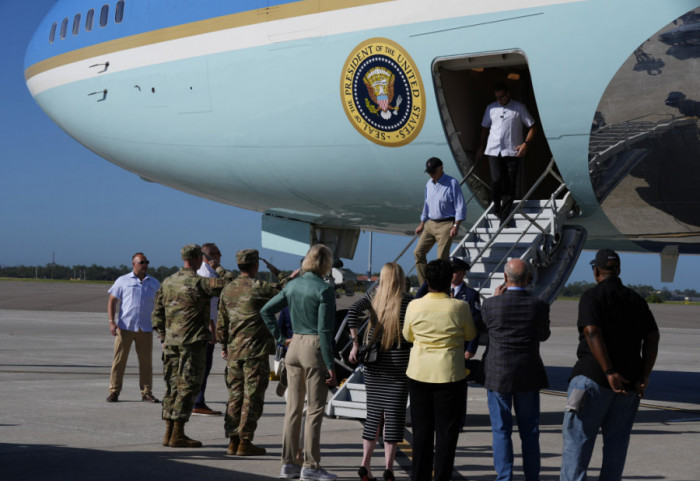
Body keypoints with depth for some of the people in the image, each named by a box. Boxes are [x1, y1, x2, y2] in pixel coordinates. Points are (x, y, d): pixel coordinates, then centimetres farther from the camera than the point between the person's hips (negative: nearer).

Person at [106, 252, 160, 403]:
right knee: (119, 360, -2)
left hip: (145, 328, 2)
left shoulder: (154, 283, 13)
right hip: (125, 327, -2)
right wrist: (112, 322, -9)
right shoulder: (123, 281, 4)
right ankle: (114, 392, 4)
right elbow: (112, 301, 3)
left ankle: (146, 392, 10)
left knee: (146, 361, 3)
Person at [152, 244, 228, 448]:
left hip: (171, 342, 7)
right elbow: (228, 285, -15)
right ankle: (178, 435, -3)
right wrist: (218, 268, 0)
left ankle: (169, 433, 14)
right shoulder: (199, 283, -13)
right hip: (193, 342, -7)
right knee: (188, 386, -3)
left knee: (173, 386, 12)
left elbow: (157, 314, 14)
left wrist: (163, 336, 19)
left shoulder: (168, 282, 10)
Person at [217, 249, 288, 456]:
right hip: (255, 350, -6)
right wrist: (277, 273, 4)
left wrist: (224, 345, 25)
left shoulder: (228, 289, 10)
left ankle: (233, 440, 12)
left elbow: (222, 321, 15)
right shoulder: (259, 288, -11)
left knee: (235, 394, 11)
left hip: (234, 351, 6)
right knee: (252, 396, -1)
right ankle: (245, 441, 0)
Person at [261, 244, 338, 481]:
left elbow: (266, 311, 11)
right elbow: (324, 330, -15)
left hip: (295, 346, 6)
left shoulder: (293, 286, 8)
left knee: (293, 408, 12)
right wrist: (330, 365, -12)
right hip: (315, 348, -6)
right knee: (315, 410, 1)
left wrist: (280, 338, 15)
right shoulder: (324, 290, -12)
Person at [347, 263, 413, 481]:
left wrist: (356, 343, -8)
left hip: (373, 364, 3)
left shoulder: (372, 297, 2)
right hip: (398, 364, -3)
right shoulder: (408, 300, -6)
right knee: (394, 414, 2)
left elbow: (352, 312, -11)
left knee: (374, 413, 11)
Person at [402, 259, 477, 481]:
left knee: (421, 430, 12)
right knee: (446, 431, 5)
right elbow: (470, 335, 5)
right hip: (449, 375, -3)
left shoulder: (414, 306, -4)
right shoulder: (459, 307, -11)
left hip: (419, 374, 3)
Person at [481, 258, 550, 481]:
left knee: (501, 431, 6)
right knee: (529, 431, 11)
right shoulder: (539, 306, -8)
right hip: (528, 376, 1)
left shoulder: (491, 304, -11)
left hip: (498, 375, -1)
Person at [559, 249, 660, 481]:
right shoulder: (636, 300, 12)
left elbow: (592, 334, -18)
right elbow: (652, 338, 5)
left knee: (577, 438, -4)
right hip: (629, 383, 5)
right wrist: (644, 376, 0)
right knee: (616, 441, 10)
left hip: (593, 377, -5)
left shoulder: (592, 296, -4)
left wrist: (610, 373, -19)